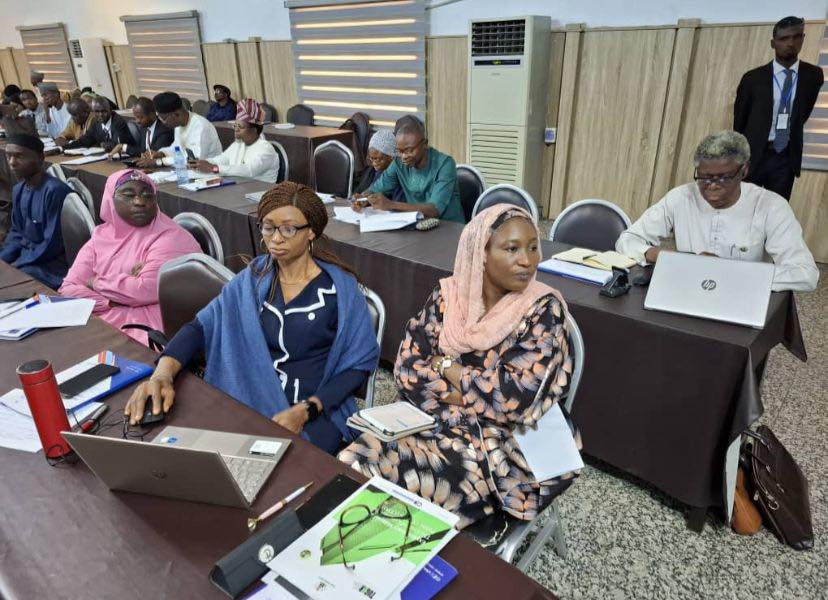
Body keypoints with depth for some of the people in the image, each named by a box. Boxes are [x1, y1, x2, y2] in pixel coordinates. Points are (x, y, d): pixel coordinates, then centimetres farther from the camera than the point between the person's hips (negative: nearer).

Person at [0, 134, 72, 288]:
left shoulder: (55, 190, -22)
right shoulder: (18, 190, 5)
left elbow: (53, 244, -20)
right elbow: (17, 232, 16)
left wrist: (16, 265, -14)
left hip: (49, 264, -8)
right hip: (26, 255, 8)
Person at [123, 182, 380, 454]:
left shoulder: (340, 288, -6)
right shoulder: (252, 279, 5)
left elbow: (360, 364, -5)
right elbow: (201, 325, -3)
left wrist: (305, 411, -16)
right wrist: (163, 373, -23)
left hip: (318, 410, -3)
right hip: (250, 401, 4)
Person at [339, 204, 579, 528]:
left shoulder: (544, 309, -12)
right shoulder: (448, 294, -2)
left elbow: (517, 395, -21)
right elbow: (407, 366, -5)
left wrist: (448, 367, -10)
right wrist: (479, 394, -15)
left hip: (502, 442, -3)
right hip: (431, 420, 4)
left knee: (400, 478, -24)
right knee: (352, 464, -17)